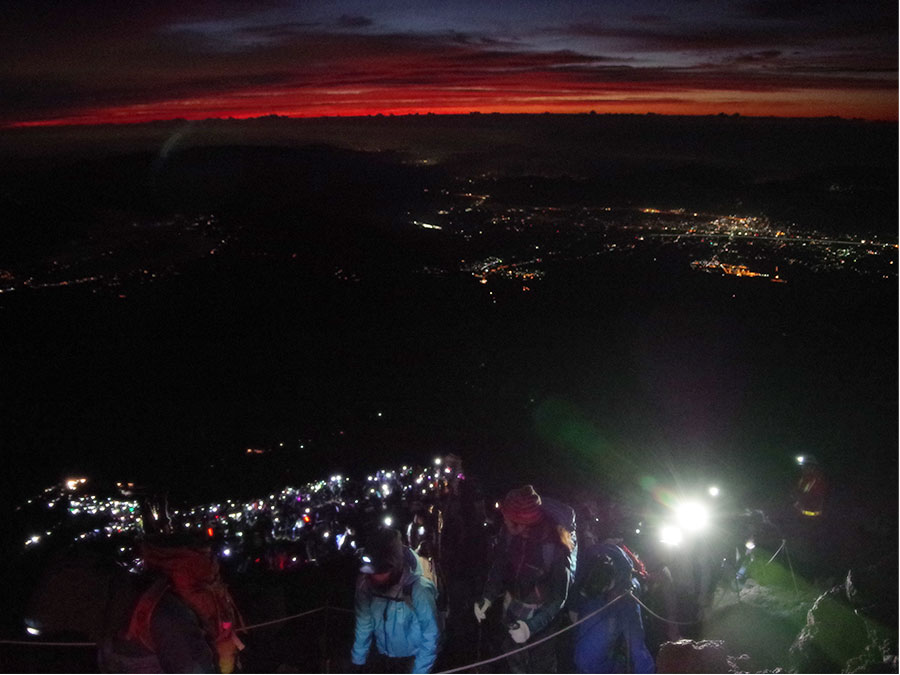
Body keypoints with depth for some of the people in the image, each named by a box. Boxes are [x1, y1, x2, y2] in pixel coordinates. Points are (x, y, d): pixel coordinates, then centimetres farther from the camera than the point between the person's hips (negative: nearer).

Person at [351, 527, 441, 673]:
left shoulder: (419, 590, -29)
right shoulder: (366, 584, -17)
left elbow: (430, 637, -20)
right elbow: (363, 625, -3)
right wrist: (358, 659, 2)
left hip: (412, 659, -4)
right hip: (383, 657, 4)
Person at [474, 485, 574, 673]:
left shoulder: (555, 547, -33)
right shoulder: (510, 532, -20)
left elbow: (559, 597, -25)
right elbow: (500, 565, -4)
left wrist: (532, 625, -34)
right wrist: (488, 597, -17)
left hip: (541, 615, -5)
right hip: (514, 610, 5)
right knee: (514, 659, 26)